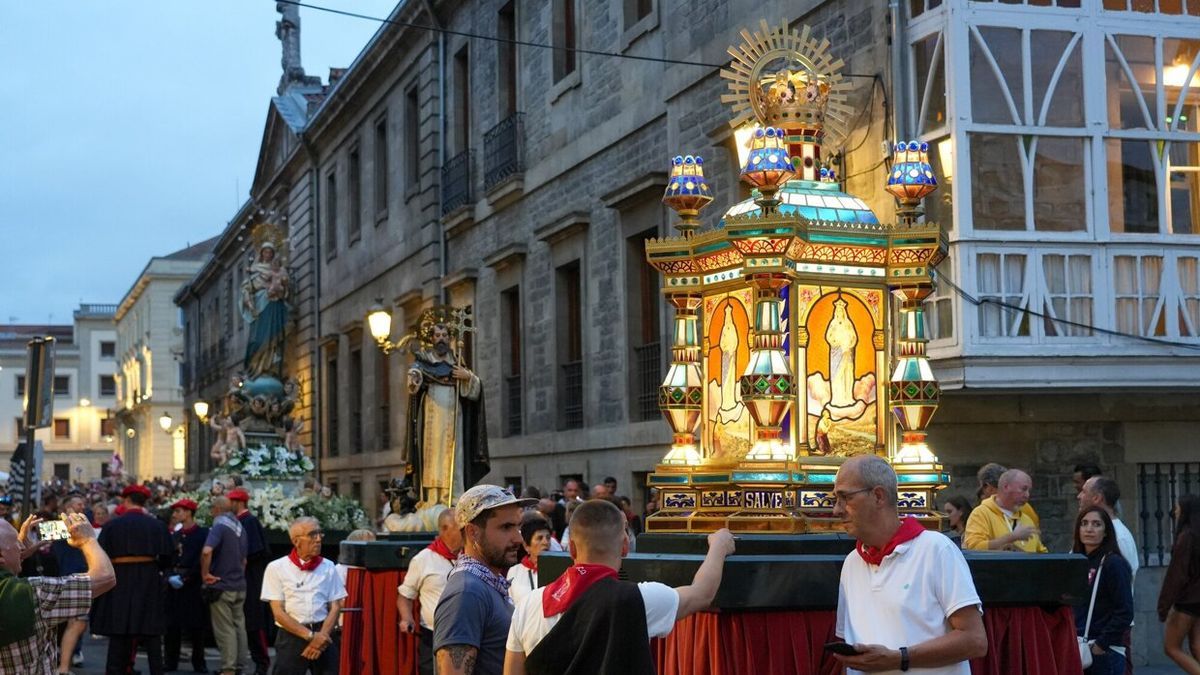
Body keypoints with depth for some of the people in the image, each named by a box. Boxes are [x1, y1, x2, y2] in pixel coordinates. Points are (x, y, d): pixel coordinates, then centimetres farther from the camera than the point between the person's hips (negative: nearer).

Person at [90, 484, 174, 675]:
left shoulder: (113, 525, -6)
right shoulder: (156, 525, -3)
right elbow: (166, 559, 0)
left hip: (120, 581, -1)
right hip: (149, 581, 1)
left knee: (118, 634, 6)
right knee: (152, 635, 6)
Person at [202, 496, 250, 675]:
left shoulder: (219, 526, -15)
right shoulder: (240, 528, 9)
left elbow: (206, 551, -30)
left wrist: (205, 573, -18)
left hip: (221, 586, -7)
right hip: (240, 585, 7)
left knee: (225, 630, -2)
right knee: (239, 626, 12)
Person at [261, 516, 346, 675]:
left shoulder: (328, 567, 9)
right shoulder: (276, 568, 1)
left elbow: (335, 607, 6)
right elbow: (278, 612, -4)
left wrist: (321, 636, -10)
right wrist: (310, 636, -12)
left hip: (324, 635, 2)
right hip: (291, 637, -2)